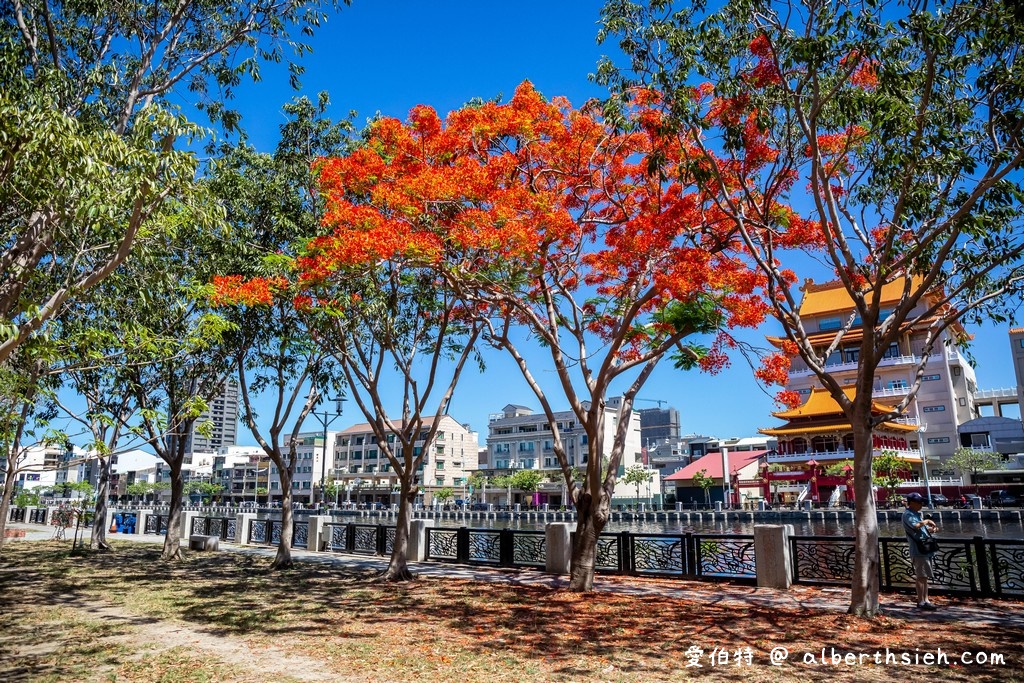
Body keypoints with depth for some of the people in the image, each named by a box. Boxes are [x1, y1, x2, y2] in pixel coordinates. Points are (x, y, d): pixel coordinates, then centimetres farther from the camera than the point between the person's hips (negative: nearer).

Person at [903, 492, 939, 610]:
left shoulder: (918, 514, 18)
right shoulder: (908, 514, -12)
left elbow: (924, 529, 25)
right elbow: (916, 526, -30)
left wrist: (932, 529, 5)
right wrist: (926, 521, -15)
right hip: (918, 550, -9)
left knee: (924, 576, 13)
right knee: (921, 576, -6)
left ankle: (925, 600, 19)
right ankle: (921, 602, -2)